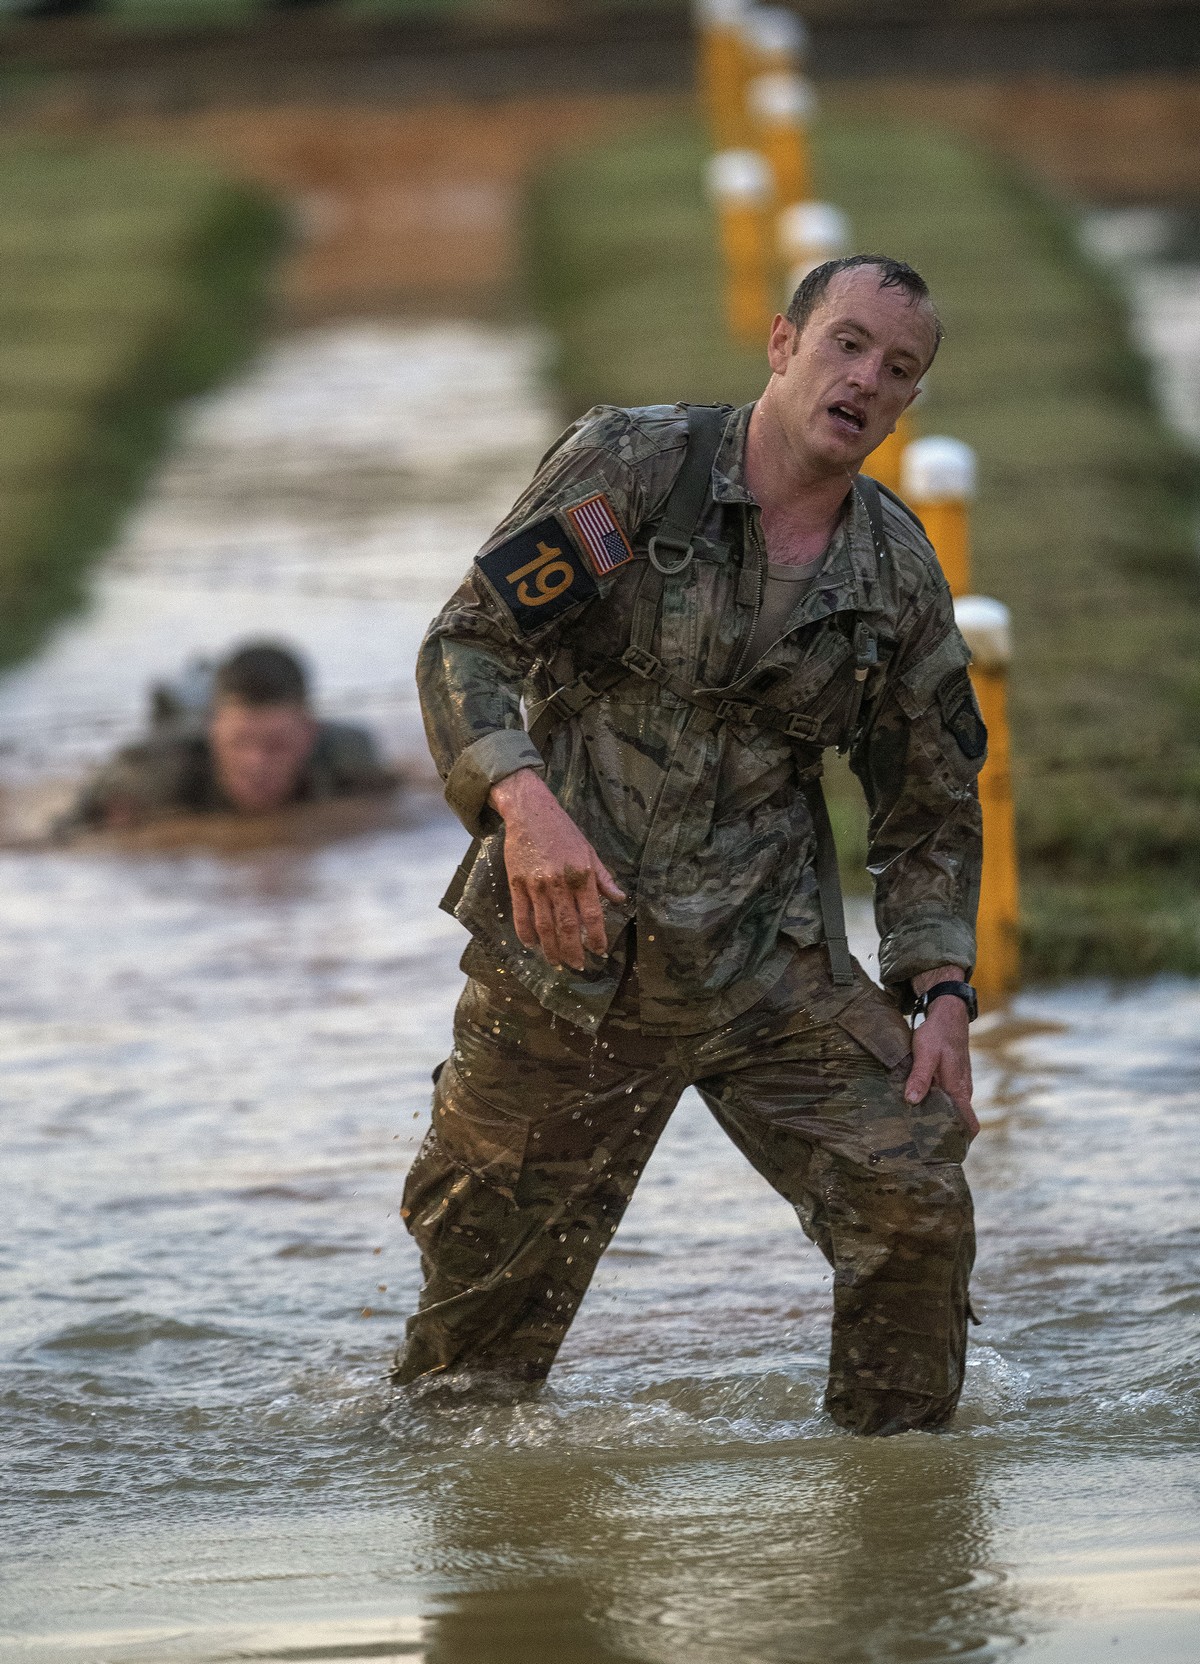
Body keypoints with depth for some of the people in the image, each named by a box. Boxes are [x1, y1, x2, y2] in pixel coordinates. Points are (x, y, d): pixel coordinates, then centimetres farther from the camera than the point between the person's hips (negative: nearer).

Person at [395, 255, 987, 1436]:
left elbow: (931, 809, 14)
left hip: (771, 963, 3)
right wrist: (525, 802, -28)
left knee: (914, 1204, -13)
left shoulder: (899, 577, 5)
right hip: (566, 951, -3)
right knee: (487, 1284, 5)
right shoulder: (628, 467, -6)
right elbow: (464, 646, -10)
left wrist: (940, 997, 2)